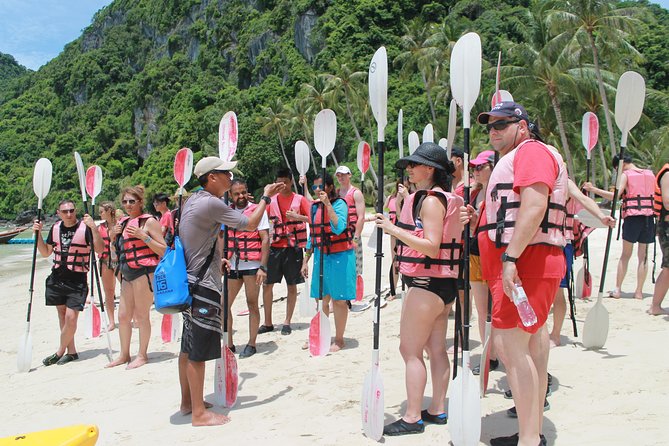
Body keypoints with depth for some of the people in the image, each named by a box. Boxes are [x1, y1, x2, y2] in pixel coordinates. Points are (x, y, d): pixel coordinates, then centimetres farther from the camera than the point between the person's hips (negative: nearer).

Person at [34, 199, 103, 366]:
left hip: (77, 281, -5)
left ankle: (60, 352, 9)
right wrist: (38, 233, 3)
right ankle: (71, 351, 21)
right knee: (62, 316, 10)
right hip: (57, 279, 6)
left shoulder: (85, 227, -9)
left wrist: (93, 227, -31)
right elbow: (46, 253, 15)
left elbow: (100, 248, -20)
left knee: (71, 318, -10)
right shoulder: (55, 228, 8)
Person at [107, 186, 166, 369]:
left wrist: (143, 236, -18)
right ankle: (124, 355, 24)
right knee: (123, 316, 11)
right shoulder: (123, 222, 16)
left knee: (141, 315, -2)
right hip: (127, 274, 8)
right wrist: (113, 236, 6)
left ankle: (142, 355, 10)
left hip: (144, 272, -8)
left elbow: (163, 250, -10)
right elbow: (117, 250, 24)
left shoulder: (149, 221, -5)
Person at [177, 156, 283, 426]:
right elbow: (251, 224, -14)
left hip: (191, 280, 10)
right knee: (199, 350, -4)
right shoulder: (211, 204, -18)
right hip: (203, 285, -10)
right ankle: (199, 413, 4)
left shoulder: (193, 200, 12)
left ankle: (188, 401, 28)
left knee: (189, 347, 17)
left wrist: (217, 259, 27)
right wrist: (265, 197, 0)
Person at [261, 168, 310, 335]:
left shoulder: (299, 199, 0)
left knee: (292, 285, 5)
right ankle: (268, 322, 14)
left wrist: (297, 217, -22)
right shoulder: (271, 200, 9)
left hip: (293, 247, -2)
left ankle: (287, 322, 16)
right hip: (275, 246, 3)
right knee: (267, 283, 2)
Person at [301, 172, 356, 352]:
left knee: (338, 299, 1)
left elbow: (339, 228, -26)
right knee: (321, 299, 11)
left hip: (340, 256, -6)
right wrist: (306, 260, 16)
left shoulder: (339, 203, -9)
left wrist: (328, 204, -27)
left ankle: (339, 339, 13)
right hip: (320, 255, 6)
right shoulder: (314, 206, 10)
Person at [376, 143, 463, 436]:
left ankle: (412, 417, 1)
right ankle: (437, 410, 22)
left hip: (427, 284, -10)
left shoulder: (430, 200, -15)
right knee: (436, 349, 13)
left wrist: (394, 229, -23)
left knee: (410, 349, -4)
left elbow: (431, 246, -23)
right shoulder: (444, 198, 15)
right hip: (443, 283, 10)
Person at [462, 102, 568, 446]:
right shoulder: (513, 159, 26)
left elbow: (534, 207, -22)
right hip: (522, 264, 11)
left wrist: (510, 257, -27)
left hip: (526, 262, -11)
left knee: (510, 343, -13)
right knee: (528, 345, 12)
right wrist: (479, 220, 11)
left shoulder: (532, 151, -7)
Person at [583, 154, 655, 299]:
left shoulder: (626, 175, -4)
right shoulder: (650, 174, 14)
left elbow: (615, 195, -16)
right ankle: (639, 291, 6)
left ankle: (617, 289, 5)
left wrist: (593, 189, -14)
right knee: (643, 256, 6)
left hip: (632, 216, -4)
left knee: (625, 255, 5)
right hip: (649, 217, 4)